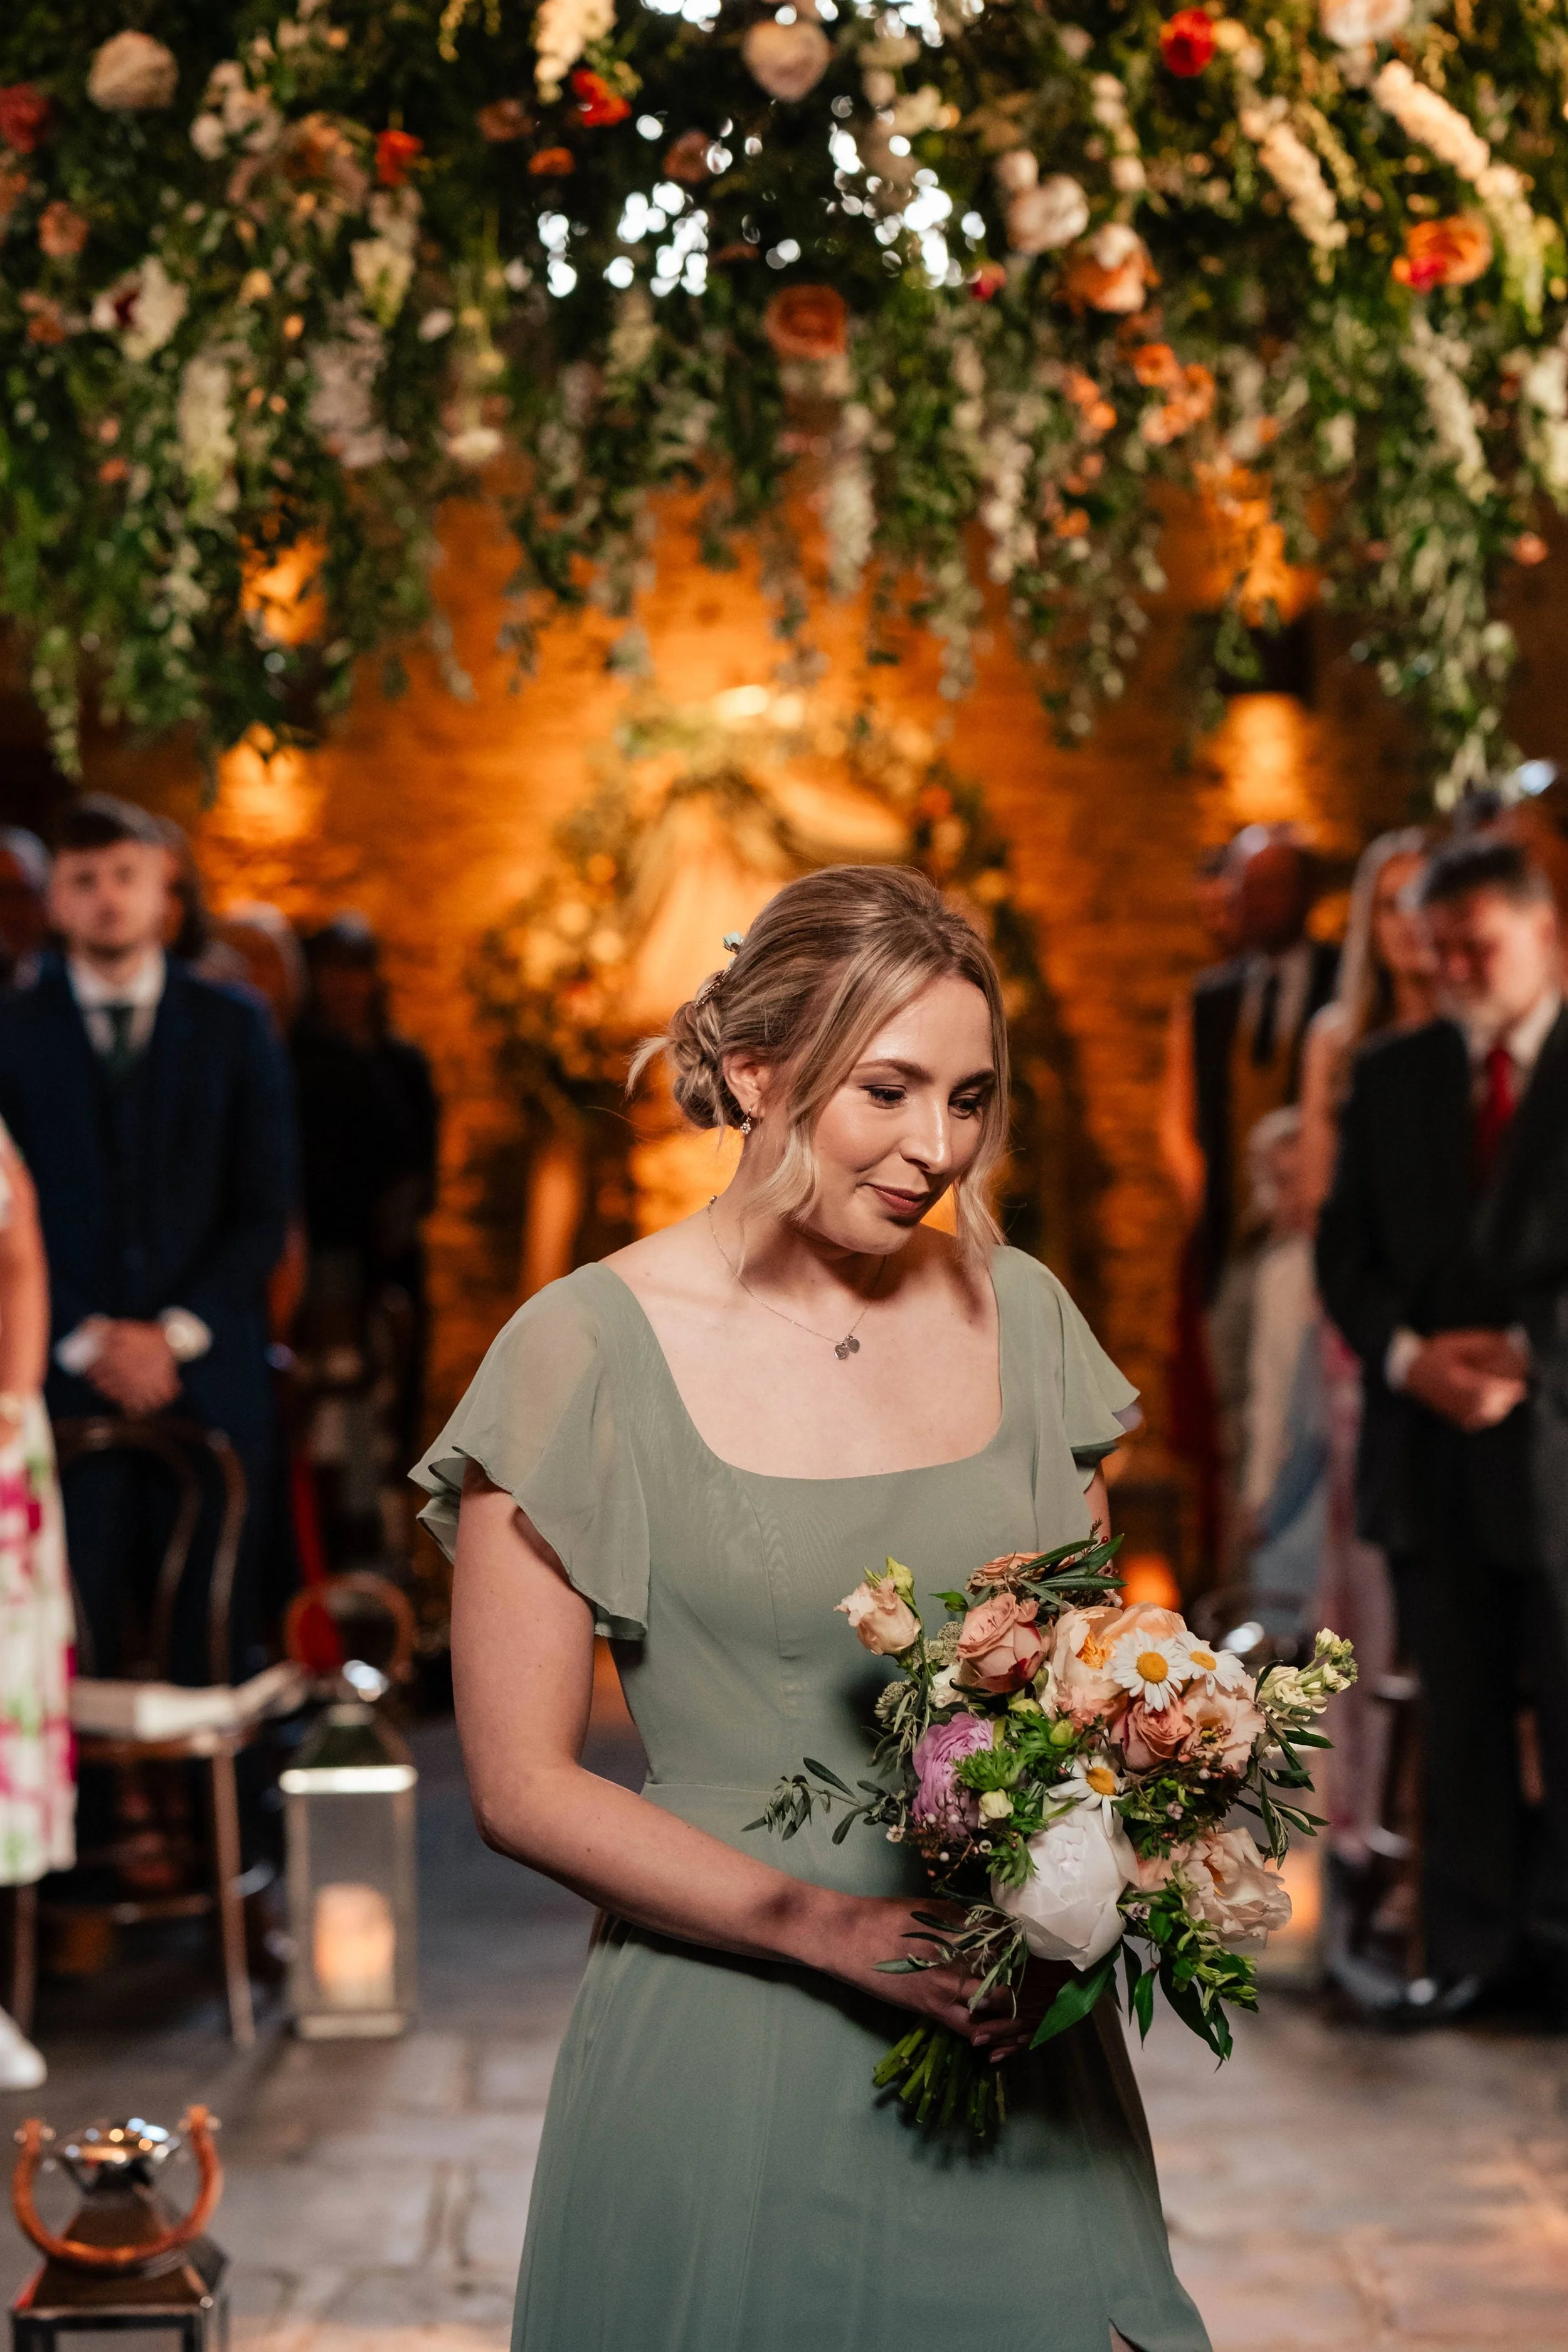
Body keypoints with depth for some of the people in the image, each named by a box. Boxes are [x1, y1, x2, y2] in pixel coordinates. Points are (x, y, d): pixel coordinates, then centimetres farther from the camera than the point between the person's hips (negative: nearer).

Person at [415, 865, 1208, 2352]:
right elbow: (523, 1786, -9)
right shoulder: (593, 1349, -10)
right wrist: (846, 1934, -17)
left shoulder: (1019, 1313, 3)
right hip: (727, 2056, -4)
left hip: (1018, 2041, 4)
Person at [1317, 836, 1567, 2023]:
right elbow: (1347, 1247, 9)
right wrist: (1405, 1355, -7)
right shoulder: (1392, 1074, 12)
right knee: (1458, 1712, 8)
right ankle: (1471, 1937, 16)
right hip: (1428, 1439, 4)